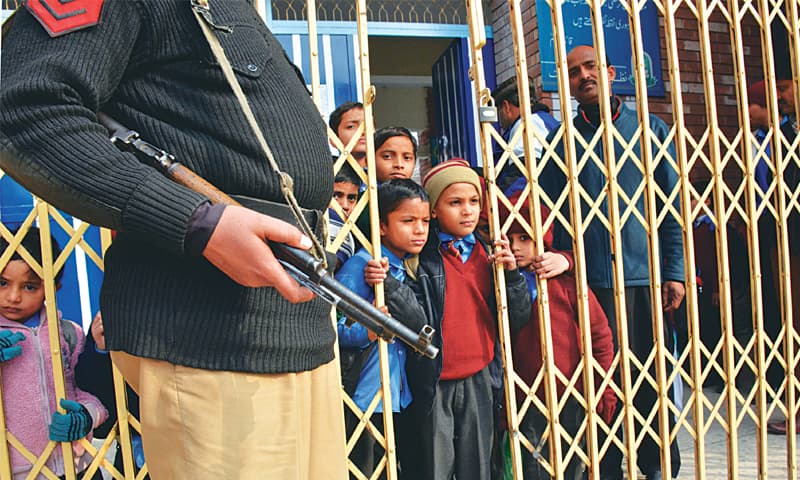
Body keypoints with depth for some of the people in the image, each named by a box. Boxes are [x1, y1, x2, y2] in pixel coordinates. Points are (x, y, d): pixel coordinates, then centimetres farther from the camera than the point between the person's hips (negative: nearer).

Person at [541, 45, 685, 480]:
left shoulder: (650, 130, 8)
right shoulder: (563, 140, 7)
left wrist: (675, 271, 0)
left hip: (645, 275, 1)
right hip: (588, 278, 0)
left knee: (652, 376, 7)